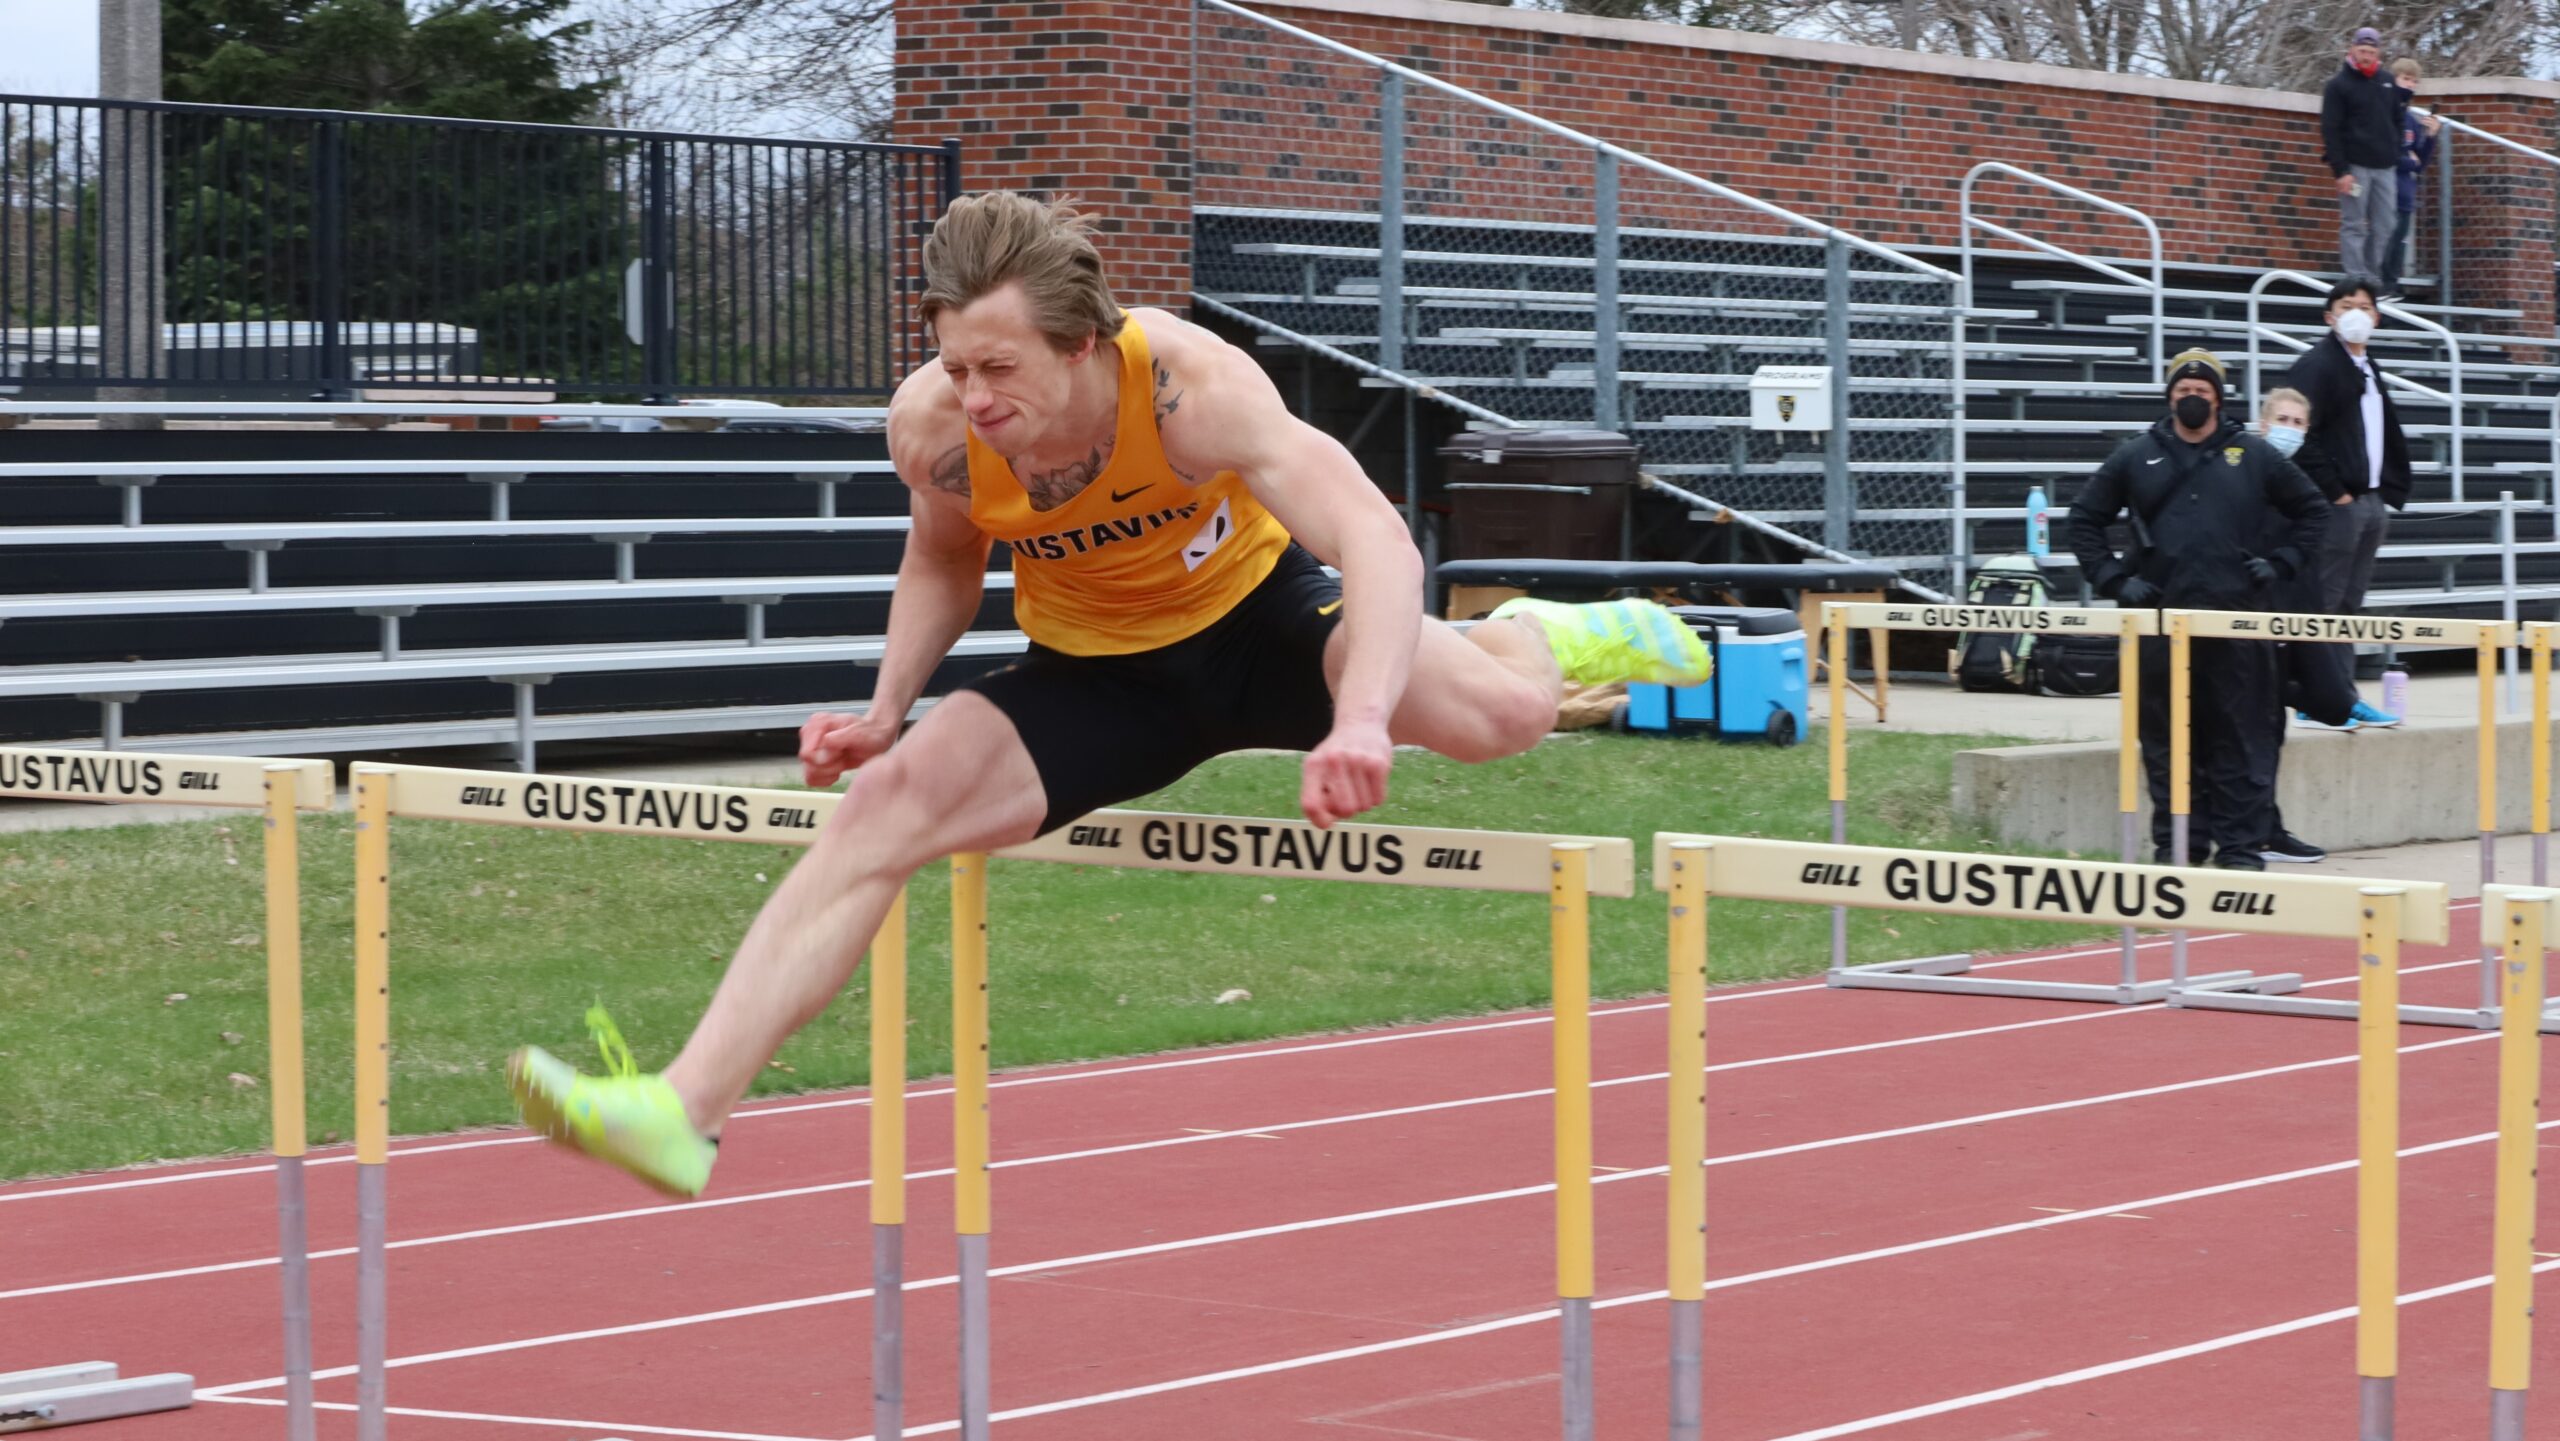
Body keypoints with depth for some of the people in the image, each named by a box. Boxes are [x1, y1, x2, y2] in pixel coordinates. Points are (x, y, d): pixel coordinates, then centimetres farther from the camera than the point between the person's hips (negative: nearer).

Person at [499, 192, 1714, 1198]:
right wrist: (888, 704, -11)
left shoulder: (1188, 384, -34)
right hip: (1094, 678, 1)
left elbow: (1376, 538, -44)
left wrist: (1360, 720, -59)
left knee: (1500, 714, -20)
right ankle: (686, 1108, -25)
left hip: (1254, 618, -1)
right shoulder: (933, 427, -23)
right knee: (888, 798, -22)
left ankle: (1539, 636, 22)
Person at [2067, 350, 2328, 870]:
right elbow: (2084, 519, 16)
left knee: (2243, 738, -2)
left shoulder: (2253, 455, 9)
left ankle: (2240, 846, 3)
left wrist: (2280, 562, 7)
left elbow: (2311, 509, 19)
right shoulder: (2136, 457, 10)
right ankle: (2173, 842, 11)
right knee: (2167, 739, 3)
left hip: (2237, 621, -1)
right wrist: (2112, 578, 5)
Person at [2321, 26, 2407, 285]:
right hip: (2355, 166, -5)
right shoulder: (2338, 85, -2)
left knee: (2383, 228, 3)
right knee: (2353, 227, -6)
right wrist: (2340, 171, -14)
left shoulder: (2387, 83, 15)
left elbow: (2396, 122, 24)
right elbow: (2330, 130, -7)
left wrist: (2397, 155, 15)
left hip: (2385, 167, 5)